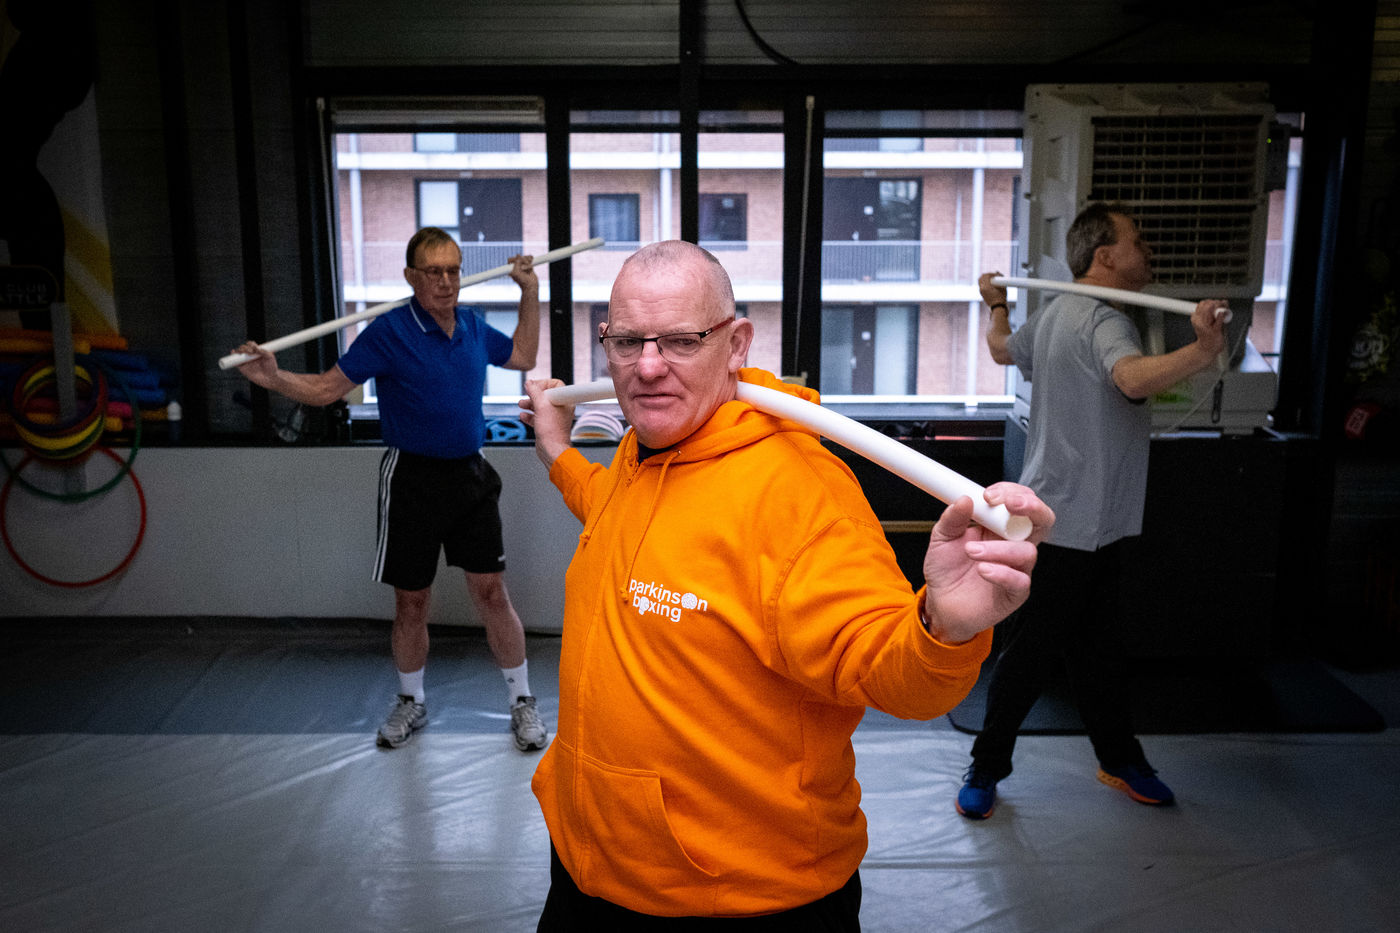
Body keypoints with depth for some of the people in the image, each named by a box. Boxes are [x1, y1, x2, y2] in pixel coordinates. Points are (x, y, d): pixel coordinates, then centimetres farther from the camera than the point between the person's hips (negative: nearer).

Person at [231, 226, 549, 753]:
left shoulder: (473, 326, 6)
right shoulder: (389, 332, -10)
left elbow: (523, 357, 22)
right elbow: (327, 388, -9)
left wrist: (530, 293, 17)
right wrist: (274, 379, -27)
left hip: (471, 476, 3)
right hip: (412, 478, -3)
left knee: (491, 592, 4)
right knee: (410, 601, 10)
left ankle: (522, 703, 20)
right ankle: (411, 703, 33)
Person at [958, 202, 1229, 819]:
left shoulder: (1055, 313, 13)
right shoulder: (1101, 319, -19)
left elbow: (1002, 349, 33)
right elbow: (1133, 377, -41)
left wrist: (997, 305, 52)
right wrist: (1203, 351, -58)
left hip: (1092, 526, 10)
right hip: (1062, 526, -10)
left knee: (1097, 650, 19)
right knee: (1029, 654, 1)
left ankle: (1120, 761, 32)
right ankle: (985, 769, 14)